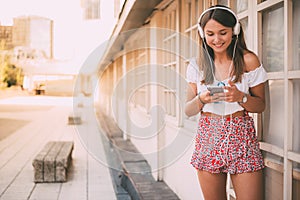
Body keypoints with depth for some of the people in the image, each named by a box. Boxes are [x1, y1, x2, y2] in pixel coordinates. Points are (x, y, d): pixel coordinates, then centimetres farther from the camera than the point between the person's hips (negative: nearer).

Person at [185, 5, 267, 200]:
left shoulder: (248, 60, -3)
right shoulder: (197, 65, 3)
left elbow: (260, 105, 3)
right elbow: (188, 111, 6)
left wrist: (241, 97, -17)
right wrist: (201, 99, -16)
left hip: (241, 139, -1)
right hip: (208, 139, 2)